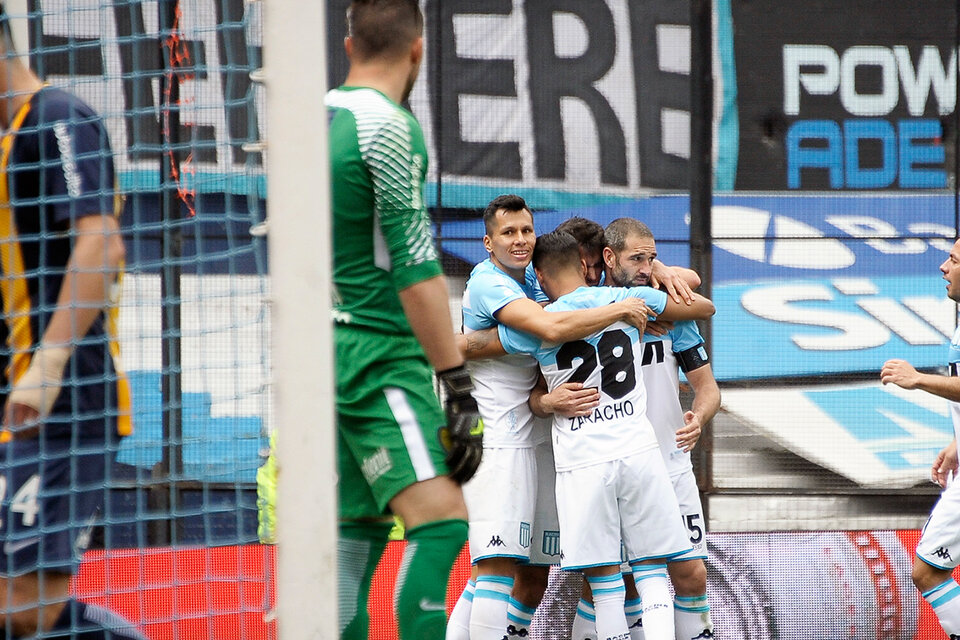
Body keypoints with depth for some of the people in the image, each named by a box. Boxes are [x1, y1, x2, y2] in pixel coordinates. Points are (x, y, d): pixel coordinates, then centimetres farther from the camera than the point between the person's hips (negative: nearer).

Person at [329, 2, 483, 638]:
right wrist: (459, 385, -17)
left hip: (331, 344, 9)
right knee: (440, 520, -17)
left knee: (361, 528, 13)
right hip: (380, 355, -9)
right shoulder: (390, 128, -14)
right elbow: (416, 269, -18)